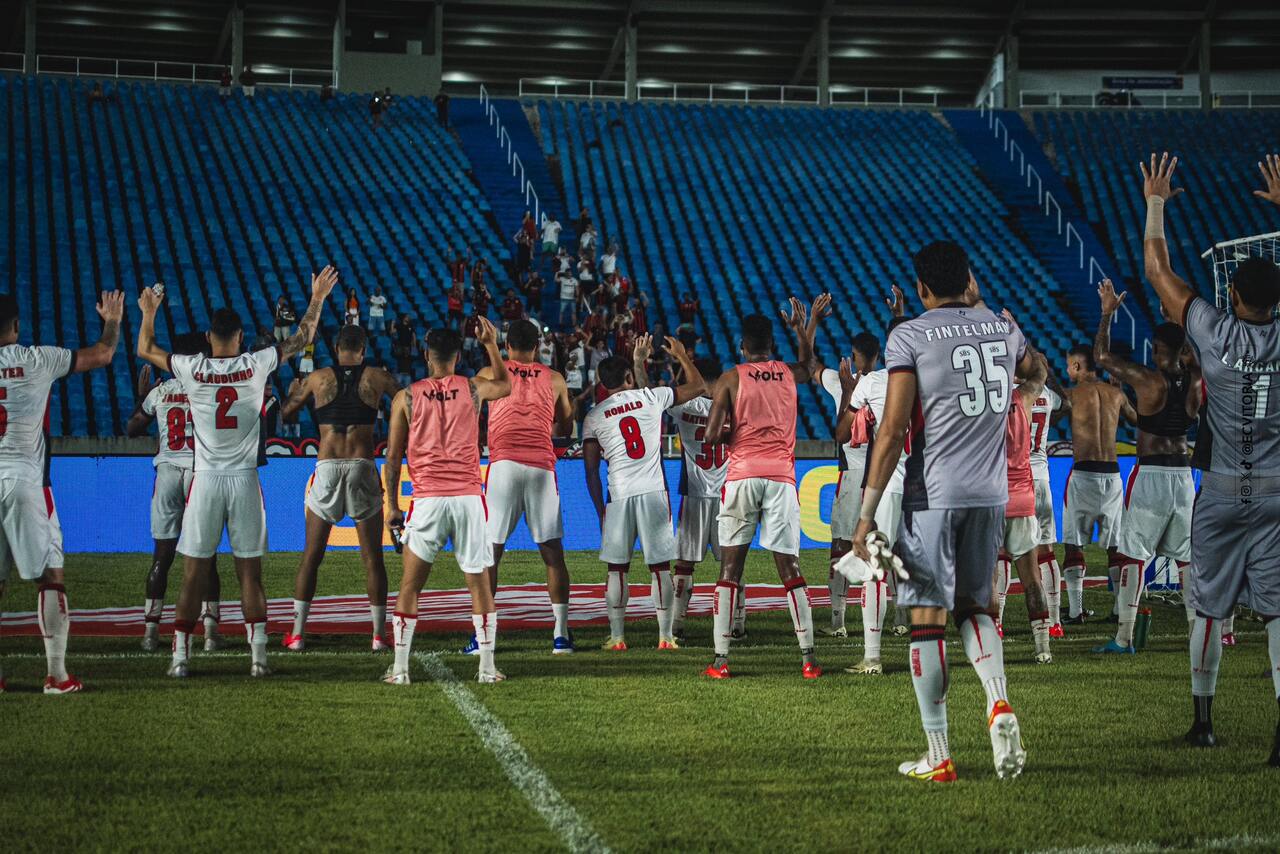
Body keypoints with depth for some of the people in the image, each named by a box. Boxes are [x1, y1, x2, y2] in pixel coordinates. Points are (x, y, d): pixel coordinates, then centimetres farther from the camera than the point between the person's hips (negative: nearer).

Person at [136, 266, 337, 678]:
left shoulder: (192, 369, -3)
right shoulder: (256, 365, -3)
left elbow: (145, 350, 15)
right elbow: (302, 339, 11)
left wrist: (149, 313, 30)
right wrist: (317, 299, 23)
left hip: (206, 481, 0)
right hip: (245, 480, 0)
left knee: (193, 575, 4)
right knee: (250, 573, 4)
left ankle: (180, 655, 5)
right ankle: (258, 654, 1)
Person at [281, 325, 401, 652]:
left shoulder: (318, 378, 6)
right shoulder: (376, 377, 4)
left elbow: (286, 413, 18)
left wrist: (294, 390, 37)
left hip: (326, 467, 1)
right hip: (363, 467, -1)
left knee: (311, 555, 8)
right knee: (372, 557, 6)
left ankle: (297, 634, 6)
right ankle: (379, 634, 5)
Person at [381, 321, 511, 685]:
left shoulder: (407, 397, 3)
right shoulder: (473, 388, 4)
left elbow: (393, 457, 4)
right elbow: (505, 385, 29)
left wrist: (391, 505, 12)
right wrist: (491, 344, 34)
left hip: (427, 500, 0)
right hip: (468, 497, 0)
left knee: (410, 585, 8)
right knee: (479, 583, 8)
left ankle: (400, 668, 6)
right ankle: (487, 667, 7)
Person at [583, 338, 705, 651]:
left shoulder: (593, 417, 6)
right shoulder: (651, 397, 5)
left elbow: (591, 472, 5)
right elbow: (698, 386, 19)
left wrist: (600, 511, 12)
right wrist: (680, 354, 32)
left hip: (618, 496, 0)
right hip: (654, 491, 0)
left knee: (617, 568, 8)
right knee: (660, 566, 5)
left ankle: (617, 637, 7)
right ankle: (665, 637, 5)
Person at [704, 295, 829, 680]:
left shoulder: (731, 379, 2)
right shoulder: (788, 373, 12)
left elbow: (712, 435, -5)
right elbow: (808, 365, 38)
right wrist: (804, 326, 50)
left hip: (742, 475, -2)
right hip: (781, 477, 2)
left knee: (730, 567, 3)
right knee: (790, 568, 4)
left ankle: (721, 658, 0)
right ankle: (808, 656, -1)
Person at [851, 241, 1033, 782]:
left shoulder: (910, 337, -6)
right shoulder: (1002, 330, 9)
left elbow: (893, 430, -12)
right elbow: (1032, 368, 34)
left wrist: (867, 510, -8)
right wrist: (980, 308, 41)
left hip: (933, 494, -5)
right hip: (990, 493, 5)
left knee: (927, 618, 1)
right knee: (974, 606, 20)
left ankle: (938, 757, 2)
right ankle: (998, 702, -5)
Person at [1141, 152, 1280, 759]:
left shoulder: (1214, 333, -7)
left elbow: (1158, 271, 3)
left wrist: (1155, 203, 14)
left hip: (1222, 492, 0)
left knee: (1210, 606, 11)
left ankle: (1203, 718, 19)